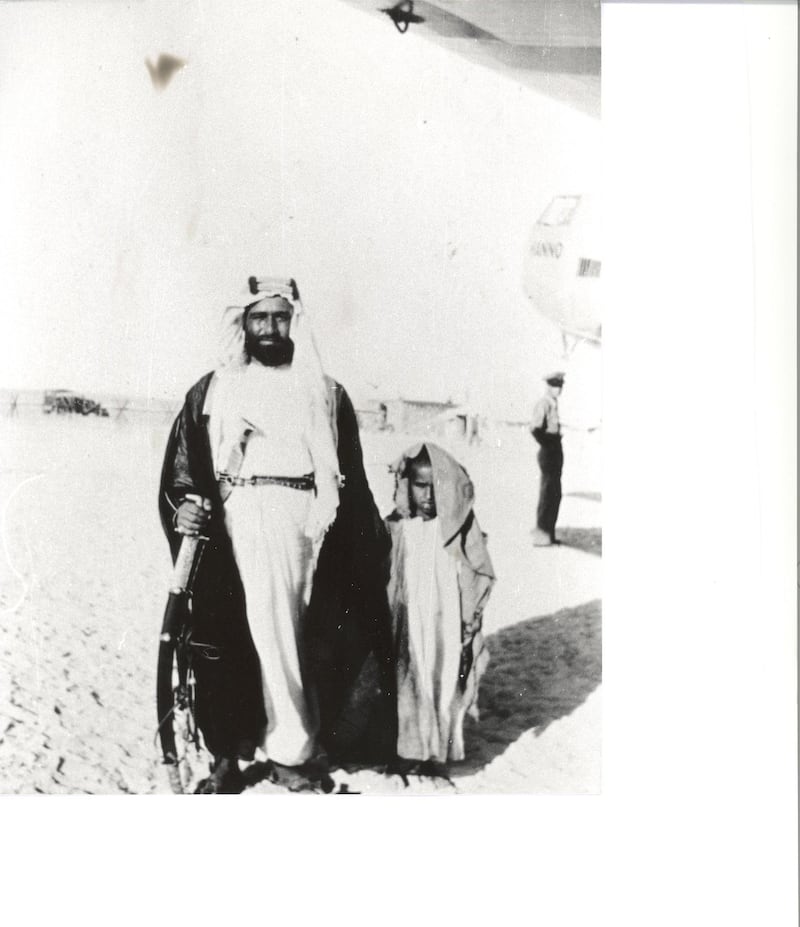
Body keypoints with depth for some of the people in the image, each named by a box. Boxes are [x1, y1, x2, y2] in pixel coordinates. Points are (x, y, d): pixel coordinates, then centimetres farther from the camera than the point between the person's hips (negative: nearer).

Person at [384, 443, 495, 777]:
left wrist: (470, 623, -3)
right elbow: (382, 580, 5)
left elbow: (482, 575, -1)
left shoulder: (461, 526, -7)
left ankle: (438, 753, 21)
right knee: (409, 689, 7)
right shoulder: (395, 528, -3)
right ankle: (409, 752, 22)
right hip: (408, 628, 1)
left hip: (448, 627, -1)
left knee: (444, 687, 5)